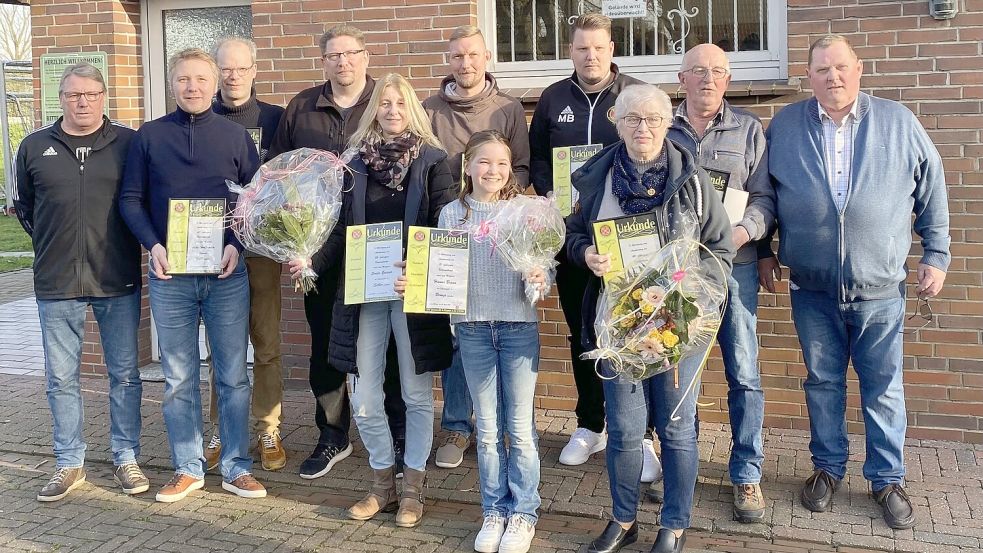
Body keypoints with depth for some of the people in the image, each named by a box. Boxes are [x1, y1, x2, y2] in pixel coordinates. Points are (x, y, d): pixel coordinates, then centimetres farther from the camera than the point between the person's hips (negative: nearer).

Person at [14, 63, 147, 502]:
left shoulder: (128, 143, 0)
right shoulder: (34, 147, 7)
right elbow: (23, 206, 18)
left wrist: (138, 242, 1)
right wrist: (52, 245, 13)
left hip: (118, 282, -1)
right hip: (57, 284, 2)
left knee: (124, 374, 7)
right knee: (61, 379, 8)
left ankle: (126, 459, 19)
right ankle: (69, 464, 21)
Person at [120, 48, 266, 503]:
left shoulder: (235, 136, 5)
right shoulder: (149, 136, 6)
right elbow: (130, 199, 6)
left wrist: (237, 244, -11)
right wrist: (153, 244, -9)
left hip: (226, 273, 0)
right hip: (169, 275, 1)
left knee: (233, 375, 4)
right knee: (178, 377, 7)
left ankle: (236, 467, 15)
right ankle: (187, 468, 19)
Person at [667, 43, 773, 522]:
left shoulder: (748, 129, 7)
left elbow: (764, 196, 3)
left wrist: (743, 231, -16)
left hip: (732, 265, -1)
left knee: (743, 374, 0)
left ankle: (746, 474, 13)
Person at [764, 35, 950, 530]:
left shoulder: (898, 123, 1)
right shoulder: (784, 126, 1)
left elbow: (932, 192, 7)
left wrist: (935, 254, 5)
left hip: (880, 289, 0)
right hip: (812, 289, 1)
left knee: (883, 389, 8)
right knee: (823, 382, 12)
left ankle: (887, 479, 23)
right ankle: (828, 468, 29)